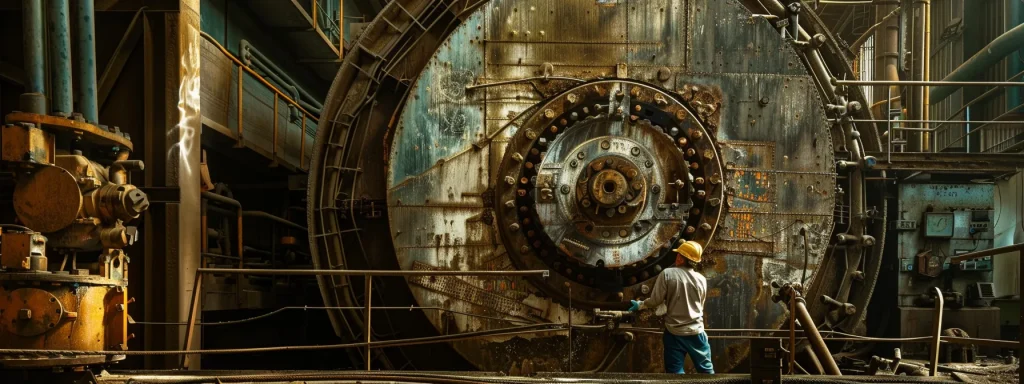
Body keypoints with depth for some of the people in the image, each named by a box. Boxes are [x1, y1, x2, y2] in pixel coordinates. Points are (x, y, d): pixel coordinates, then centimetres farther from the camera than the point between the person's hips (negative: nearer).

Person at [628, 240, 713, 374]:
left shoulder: (667, 274, -10)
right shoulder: (701, 279, 1)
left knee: (675, 372, 3)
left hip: (674, 332, -2)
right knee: (706, 370, 10)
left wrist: (640, 305, 10)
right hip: (696, 332, 2)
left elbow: (655, 300, -9)